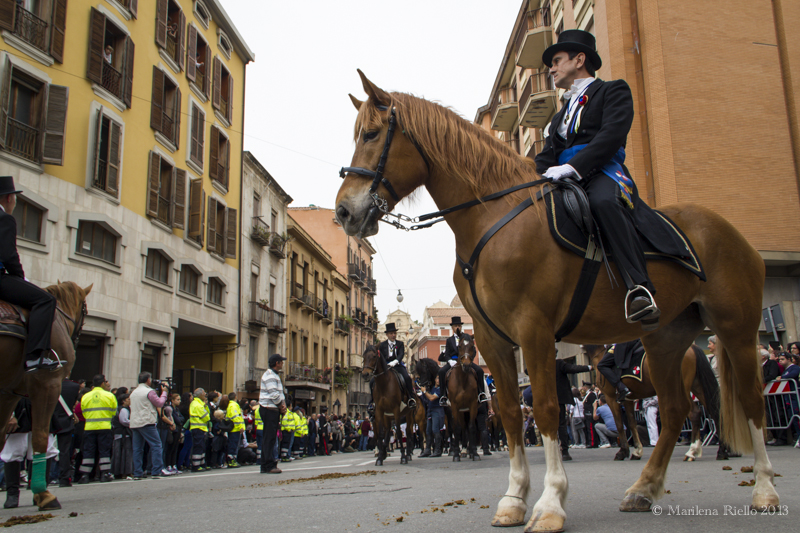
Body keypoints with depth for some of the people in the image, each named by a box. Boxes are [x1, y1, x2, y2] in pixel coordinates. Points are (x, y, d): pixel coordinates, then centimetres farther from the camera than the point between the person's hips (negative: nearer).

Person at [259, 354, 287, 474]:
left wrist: (283, 403, 3)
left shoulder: (275, 375, 21)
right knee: (269, 438, -9)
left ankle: (265, 466, 16)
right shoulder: (269, 375, -12)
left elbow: (280, 392, 19)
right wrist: (281, 405, -8)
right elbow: (273, 394, -20)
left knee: (270, 438, 11)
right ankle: (269, 465, -8)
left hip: (274, 410, 10)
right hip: (269, 409, -10)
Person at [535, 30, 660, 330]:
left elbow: (612, 135, -5)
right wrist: (540, 177, -2)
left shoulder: (612, 91, 15)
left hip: (604, 173, -7)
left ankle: (640, 290, -48)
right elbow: (548, 155, 23)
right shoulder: (562, 115, 37)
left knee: (604, 202, -40)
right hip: (565, 182, 7)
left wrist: (571, 167, -19)